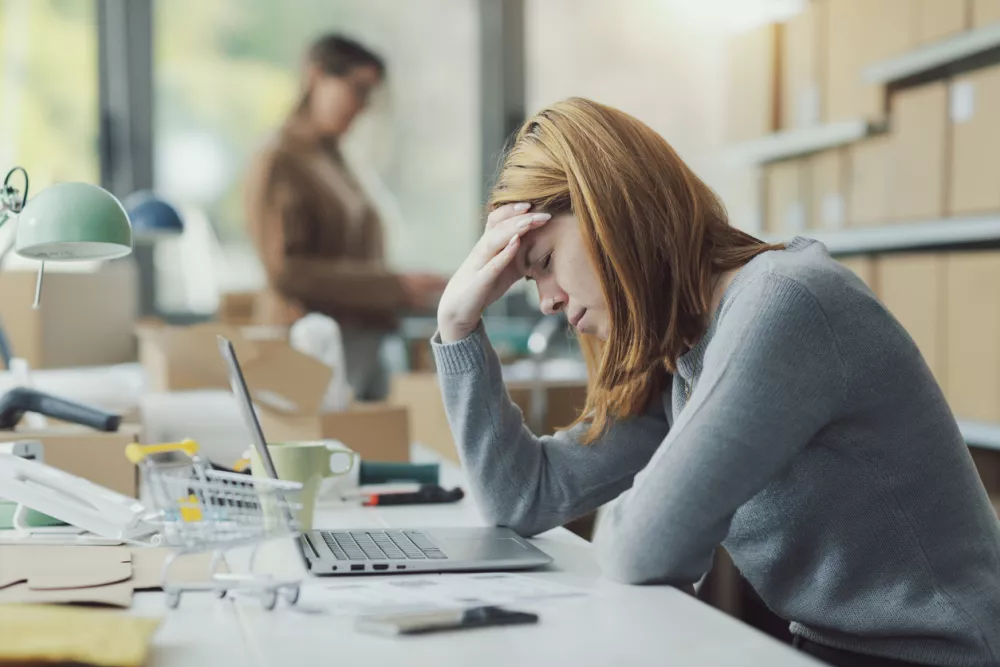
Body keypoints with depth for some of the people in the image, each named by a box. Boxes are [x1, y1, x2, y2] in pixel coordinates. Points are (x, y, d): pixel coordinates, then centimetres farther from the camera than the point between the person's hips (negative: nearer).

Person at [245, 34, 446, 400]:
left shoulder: (331, 159, 16)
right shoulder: (277, 163, -8)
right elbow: (286, 271, -16)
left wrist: (402, 293, 6)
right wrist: (393, 286, -17)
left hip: (361, 342, 8)